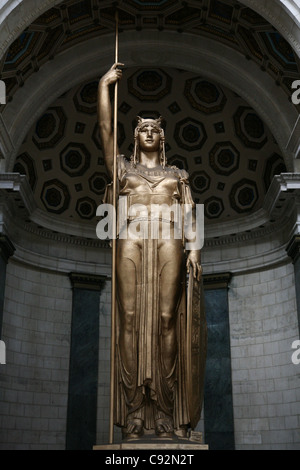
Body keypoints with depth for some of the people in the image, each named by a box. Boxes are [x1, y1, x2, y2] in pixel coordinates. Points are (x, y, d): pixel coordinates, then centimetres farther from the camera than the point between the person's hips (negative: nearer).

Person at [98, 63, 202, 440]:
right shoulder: (123, 167, 24)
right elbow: (105, 129, 14)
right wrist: (104, 85, 15)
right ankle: (133, 412, -10)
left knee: (166, 319, -10)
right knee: (130, 318, -11)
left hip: (168, 240, 0)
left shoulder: (176, 174, 25)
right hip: (131, 237, 0)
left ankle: (166, 412, -7)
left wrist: (194, 247, -1)